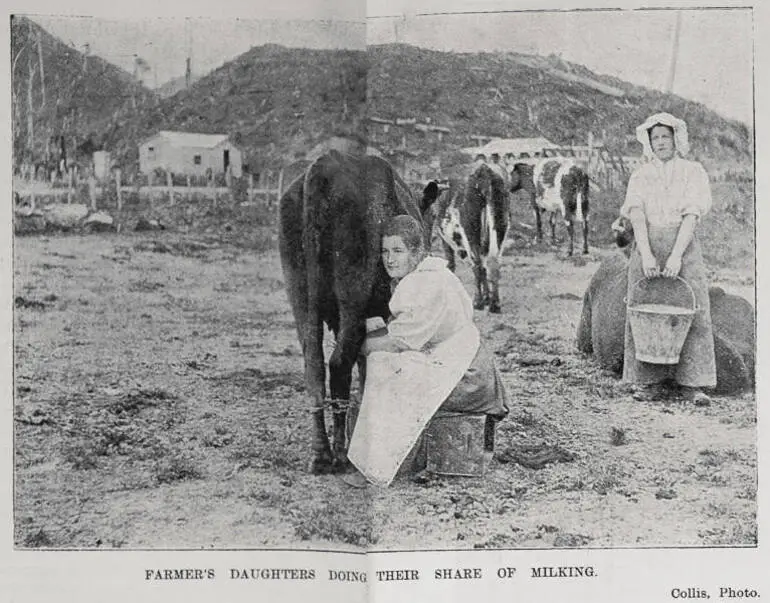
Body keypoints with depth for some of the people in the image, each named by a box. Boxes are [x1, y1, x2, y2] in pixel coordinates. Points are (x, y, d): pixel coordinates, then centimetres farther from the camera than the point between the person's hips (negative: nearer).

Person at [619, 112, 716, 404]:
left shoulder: (693, 172, 5)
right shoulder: (640, 176, 9)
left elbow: (691, 216, -6)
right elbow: (637, 216, -4)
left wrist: (676, 256, -18)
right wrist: (646, 254, -20)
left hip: (684, 246, -1)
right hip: (647, 246, 1)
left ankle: (691, 383, -4)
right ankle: (649, 381, 2)